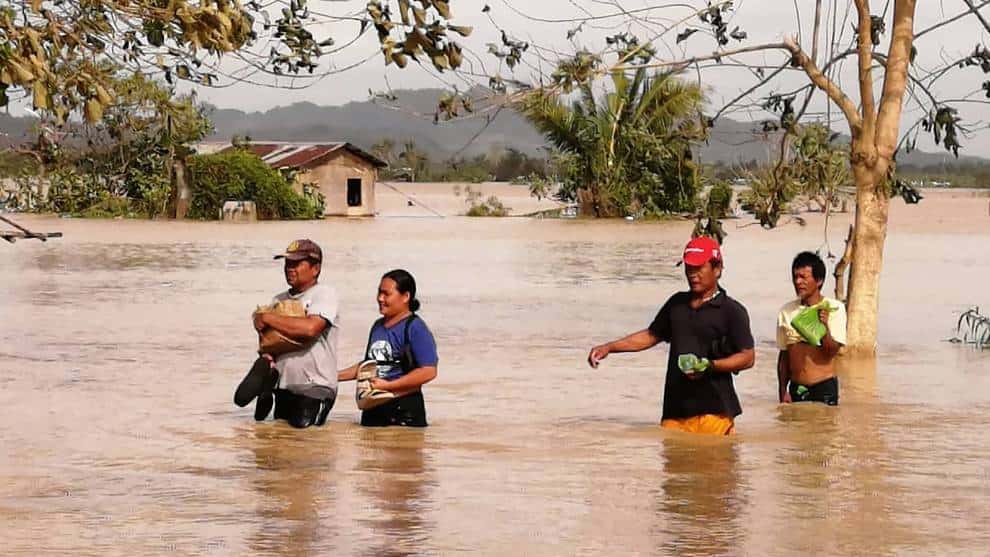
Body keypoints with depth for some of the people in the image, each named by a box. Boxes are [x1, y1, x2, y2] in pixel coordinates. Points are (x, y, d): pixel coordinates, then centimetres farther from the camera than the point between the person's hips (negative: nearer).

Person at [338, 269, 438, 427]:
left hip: (404, 410, -7)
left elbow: (428, 371, -19)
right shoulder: (378, 326, 11)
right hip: (374, 409, 7)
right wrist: (335, 376, 15)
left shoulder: (415, 328, -11)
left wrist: (387, 385, -20)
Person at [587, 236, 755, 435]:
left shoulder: (732, 311, -1)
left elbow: (747, 357, -4)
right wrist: (609, 347, 20)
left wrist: (710, 366, -18)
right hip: (675, 410, 6)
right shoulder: (677, 304, 18)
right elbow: (651, 335, 28)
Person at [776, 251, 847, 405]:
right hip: (796, 389, 4)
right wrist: (783, 391, 7)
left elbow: (832, 350, -9)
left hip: (824, 388, -3)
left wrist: (825, 326, -27)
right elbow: (784, 355, 11)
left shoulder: (834, 308, -5)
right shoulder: (786, 312, 5)